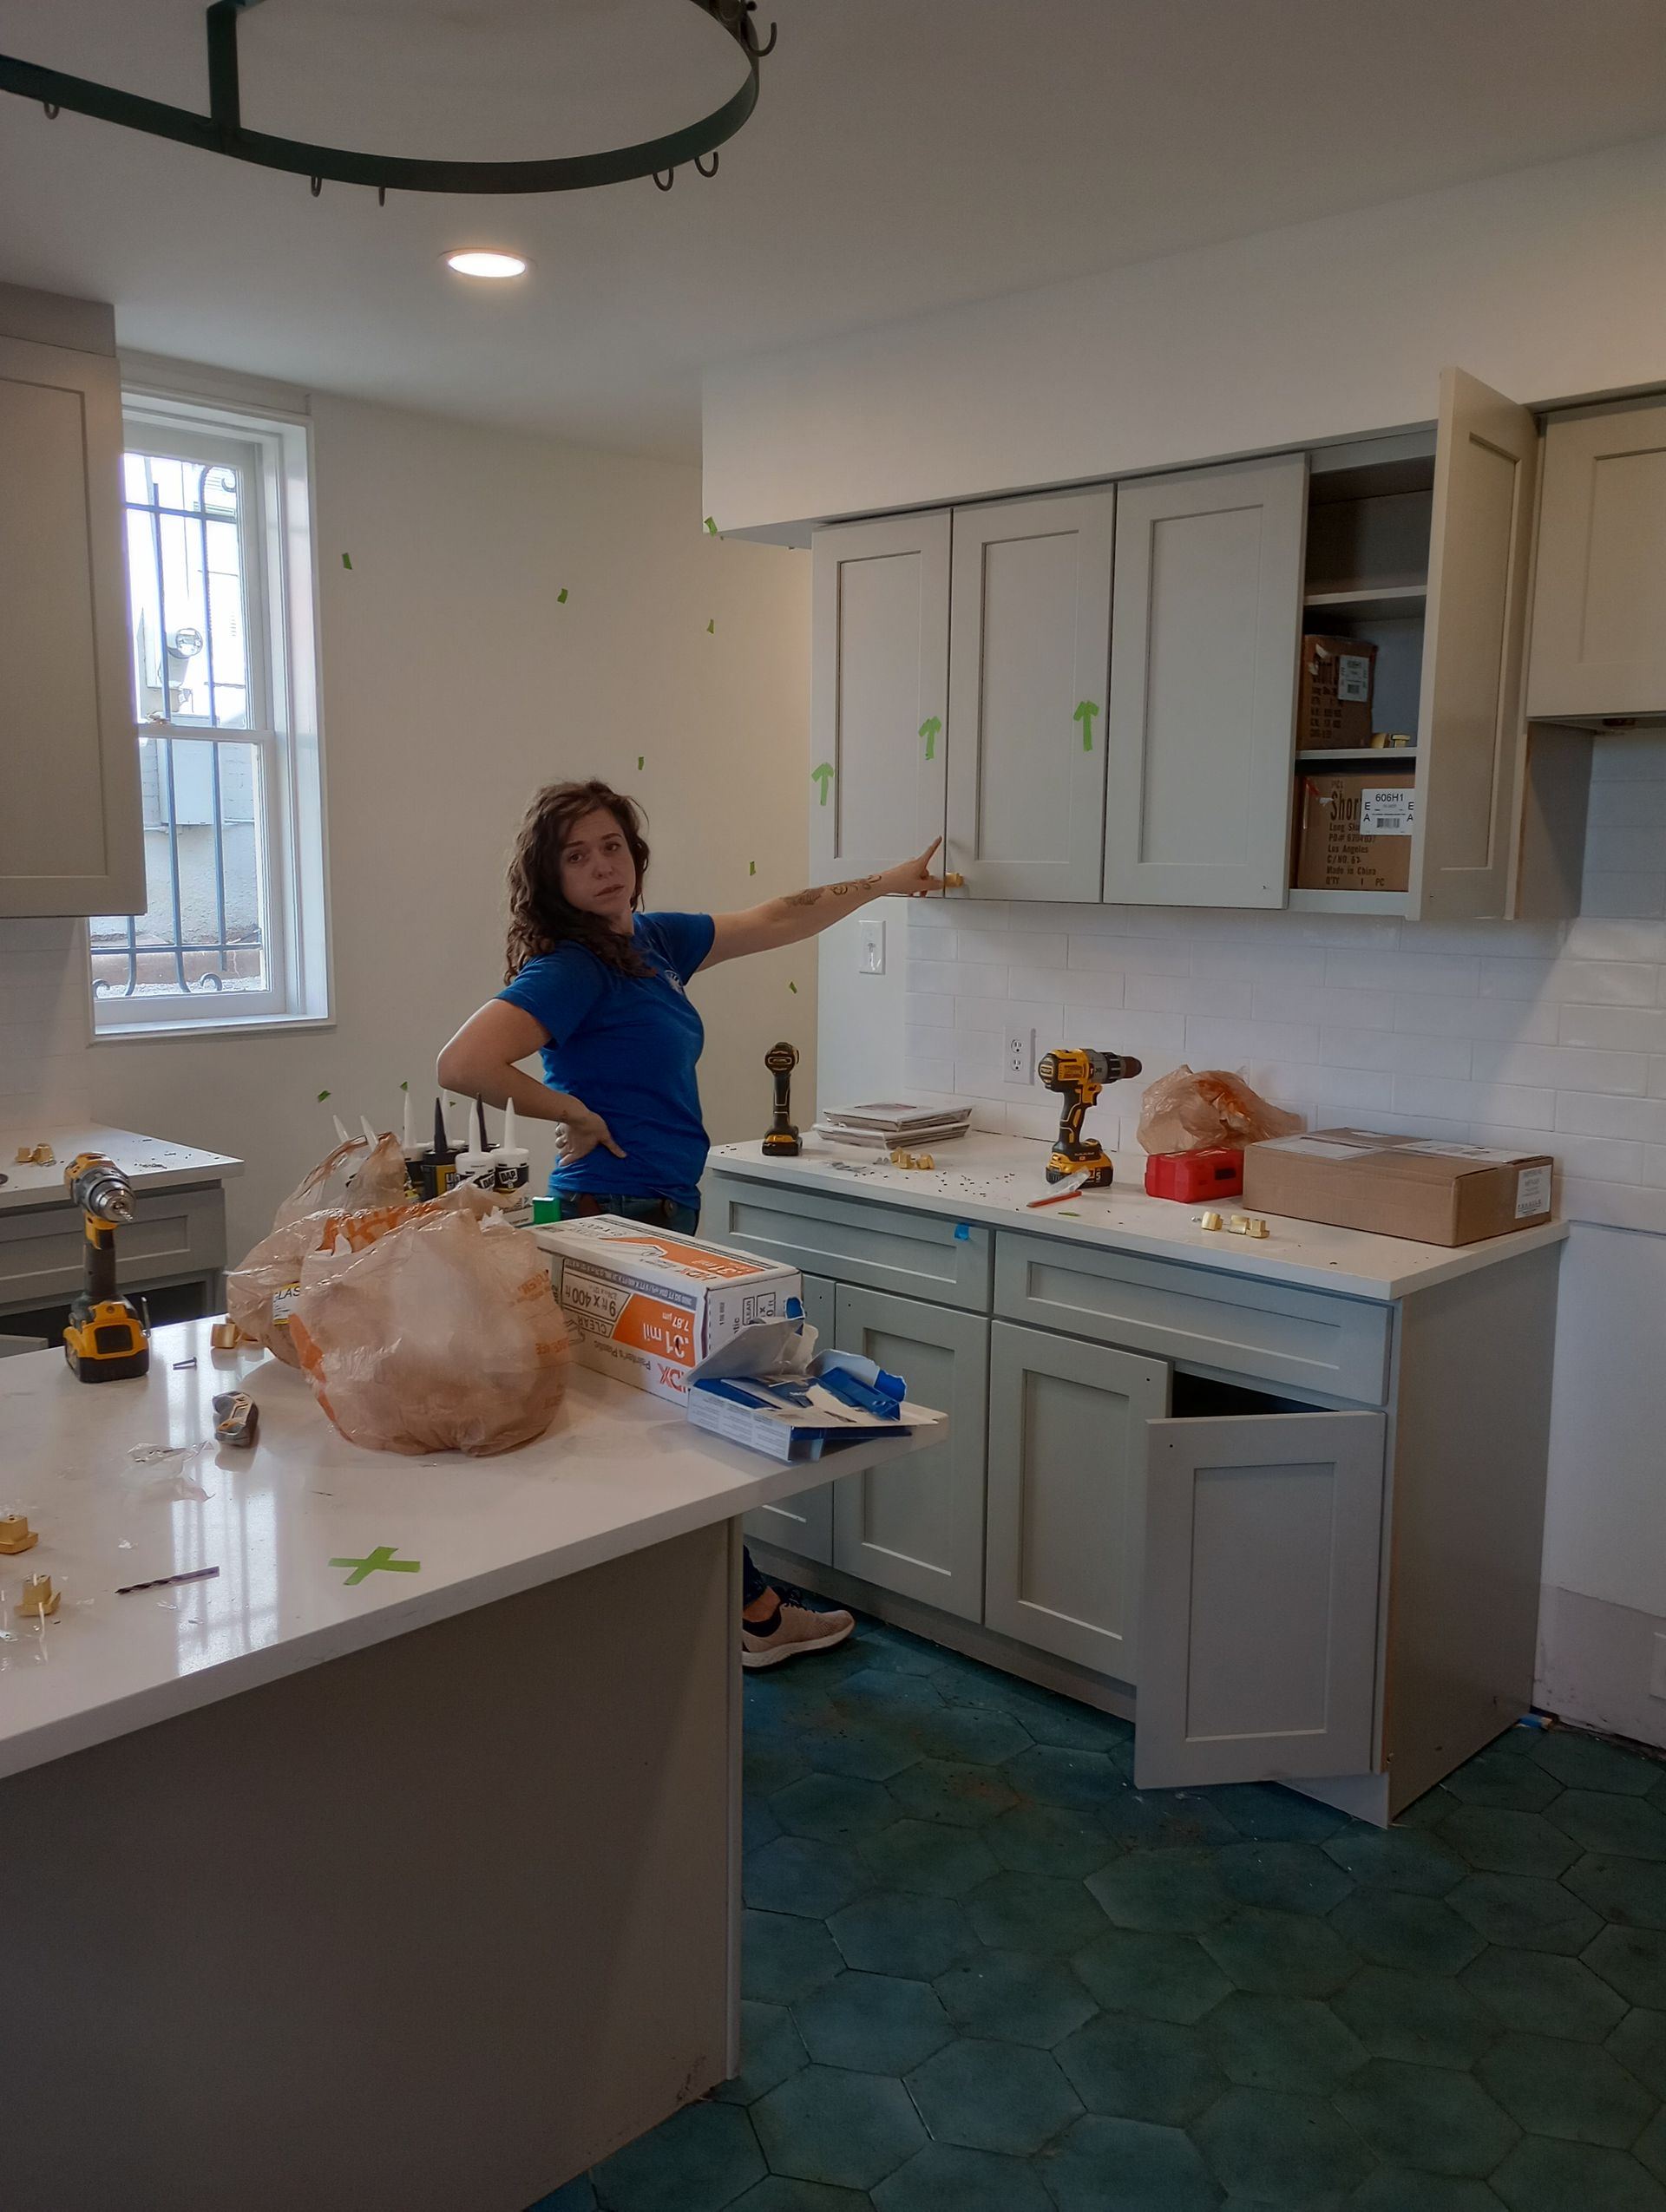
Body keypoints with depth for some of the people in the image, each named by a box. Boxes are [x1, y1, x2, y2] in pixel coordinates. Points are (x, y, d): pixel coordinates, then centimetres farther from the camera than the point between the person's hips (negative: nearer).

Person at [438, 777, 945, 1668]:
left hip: (662, 1215, 9)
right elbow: (463, 1063, -27)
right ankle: (751, 1613, 16)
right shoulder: (569, 968, -14)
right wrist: (572, 1112, -15)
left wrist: (885, 882, 27)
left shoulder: (652, 940, 12)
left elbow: (773, 921, 23)